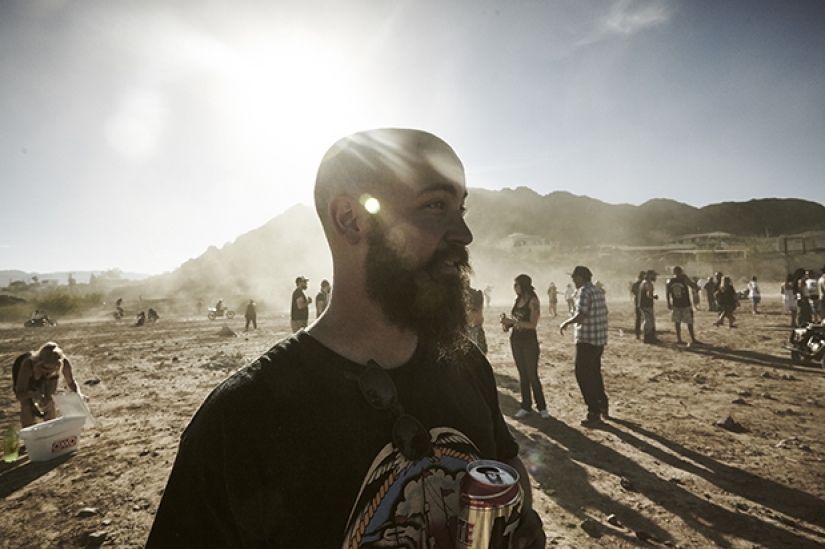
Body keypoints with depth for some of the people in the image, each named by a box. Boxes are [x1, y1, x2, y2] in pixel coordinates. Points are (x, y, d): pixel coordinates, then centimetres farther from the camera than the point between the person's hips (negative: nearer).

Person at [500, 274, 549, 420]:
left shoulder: (533, 301, -13)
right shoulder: (517, 299, 7)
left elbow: (533, 324, -19)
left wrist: (512, 321, -24)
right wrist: (506, 324, -5)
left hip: (529, 342, -6)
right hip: (516, 341, 6)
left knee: (532, 375, -1)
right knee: (522, 375, 11)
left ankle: (542, 408, 12)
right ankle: (526, 407, 18)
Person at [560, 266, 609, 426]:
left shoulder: (584, 291, -16)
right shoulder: (598, 291, 11)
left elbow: (581, 315, -26)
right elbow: (603, 313, 16)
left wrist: (565, 323, -12)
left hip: (586, 340, -9)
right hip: (600, 339, 9)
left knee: (583, 375, -2)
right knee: (595, 372, 20)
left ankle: (594, 412, 1)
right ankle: (603, 407, 29)